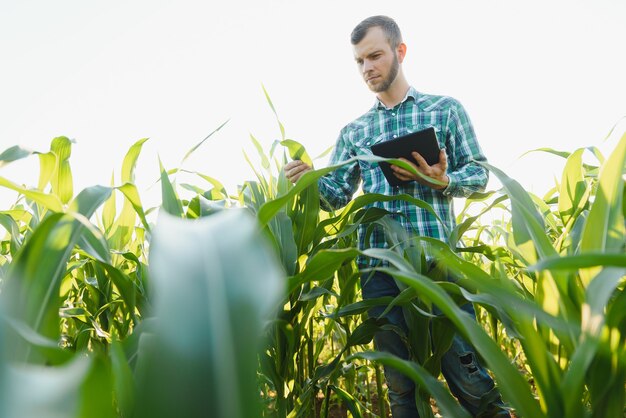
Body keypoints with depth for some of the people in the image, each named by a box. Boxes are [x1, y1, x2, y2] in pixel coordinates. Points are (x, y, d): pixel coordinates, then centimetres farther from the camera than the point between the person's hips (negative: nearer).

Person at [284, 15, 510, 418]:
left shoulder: (446, 109, 9)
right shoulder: (353, 132, 16)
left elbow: (479, 173, 7)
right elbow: (337, 193, 9)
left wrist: (441, 181, -14)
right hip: (378, 268, 3)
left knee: (467, 373, 0)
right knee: (400, 383, 10)